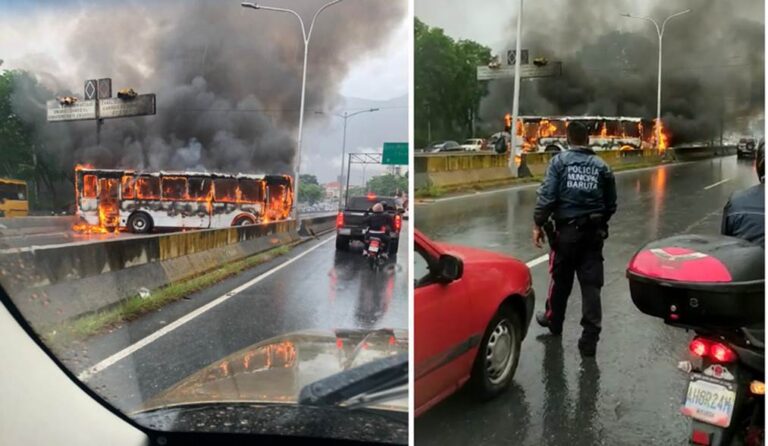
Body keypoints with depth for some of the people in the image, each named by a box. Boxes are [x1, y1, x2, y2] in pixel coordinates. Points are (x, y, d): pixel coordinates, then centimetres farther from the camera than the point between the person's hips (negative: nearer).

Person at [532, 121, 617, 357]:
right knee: (591, 284, 3)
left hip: (565, 230, -2)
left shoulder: (559, 161, -4)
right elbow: (611, 204, 9)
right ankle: (590, 337, 0)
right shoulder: (601, 166, 6)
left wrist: (538, 224, -4)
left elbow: (547, 195, -12)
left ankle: (553, 320, 36)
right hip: (593, 232, 2)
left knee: (561, 279, 16)